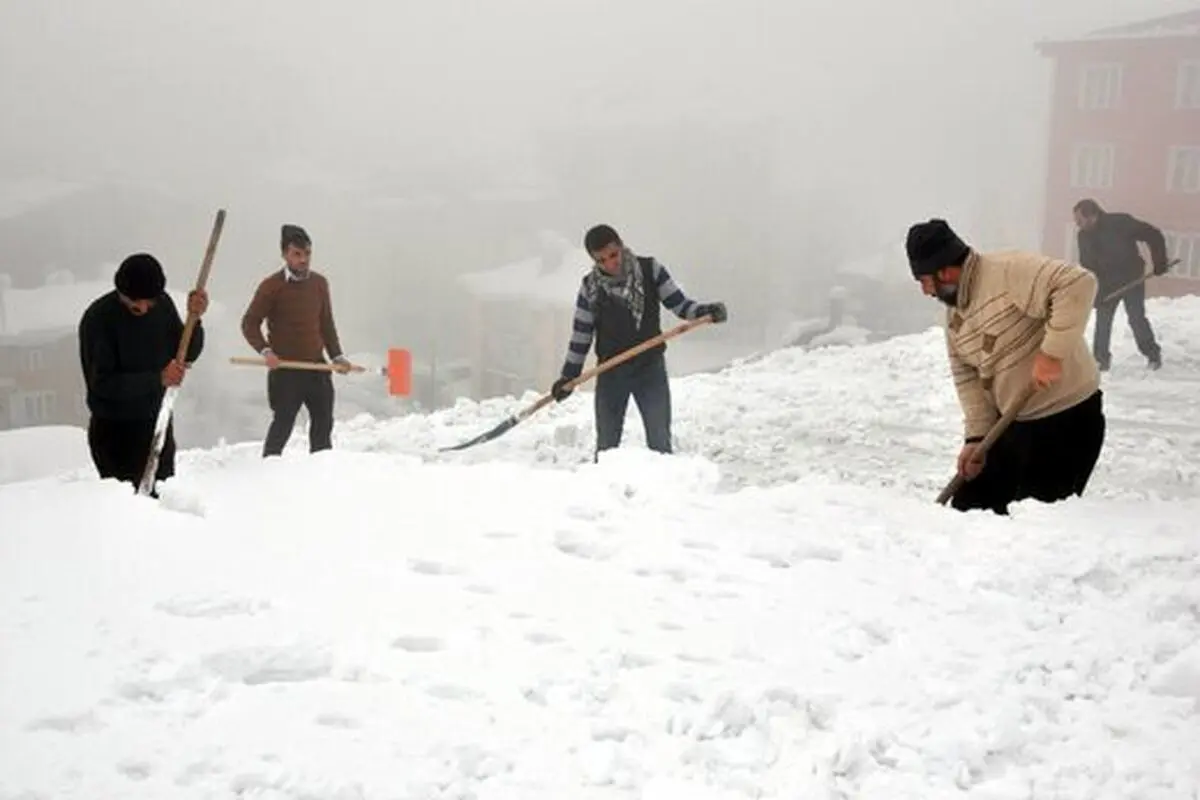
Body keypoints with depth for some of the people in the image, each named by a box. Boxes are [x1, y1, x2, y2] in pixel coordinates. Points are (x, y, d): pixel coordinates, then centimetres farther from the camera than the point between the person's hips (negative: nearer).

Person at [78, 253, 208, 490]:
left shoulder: (162, 304, -3)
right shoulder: (98, 318, -17)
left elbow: (186, 355, 3)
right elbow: (102, 383, -20)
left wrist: (195, 319, -14)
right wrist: (158, 379, -28)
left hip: (157, 423, 5)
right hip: (115, 431, -5)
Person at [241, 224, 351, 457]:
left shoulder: (319, 283, 7)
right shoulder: (271, 285, -7)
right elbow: (249, 324, -4)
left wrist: (337, 356, 7)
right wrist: (265, 351, -18)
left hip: (317, 367, 5)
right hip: (284, 369, -5)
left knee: (323, 424, 12)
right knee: (282, 425, -3)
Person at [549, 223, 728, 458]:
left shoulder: (650, 269, -6)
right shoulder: (590, 287, -3)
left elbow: (679, 304, -3)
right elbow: (581, 335, 4)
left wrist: (706, 311, -23)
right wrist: (568, 376, 3)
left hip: (651, 368, -1)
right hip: (610, 373, 1)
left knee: (659, 439, -1)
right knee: (606, 443, 8)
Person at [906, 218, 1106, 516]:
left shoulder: (1007, 270, -20)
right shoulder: (954, 313, 8)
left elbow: (1077, 283, -31)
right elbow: (966, 376, 7)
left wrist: (1052, 352, -32)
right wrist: (976, 436, -3)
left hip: (1068, 419, -9)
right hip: (1013, 424, 9)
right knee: (969, 508, 10)